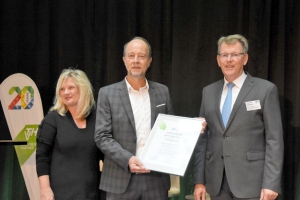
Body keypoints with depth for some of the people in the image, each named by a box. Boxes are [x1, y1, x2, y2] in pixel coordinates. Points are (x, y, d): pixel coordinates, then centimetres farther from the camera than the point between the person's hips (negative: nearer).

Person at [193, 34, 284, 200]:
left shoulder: (266, 89, -2)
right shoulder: (208, 92, 11)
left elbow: (274, 140, -6)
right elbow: (202, 138, 11)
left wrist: (271, 184, -12)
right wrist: (199, 180, 5)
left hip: (251, 181, -4)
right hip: (217, 182, 4)